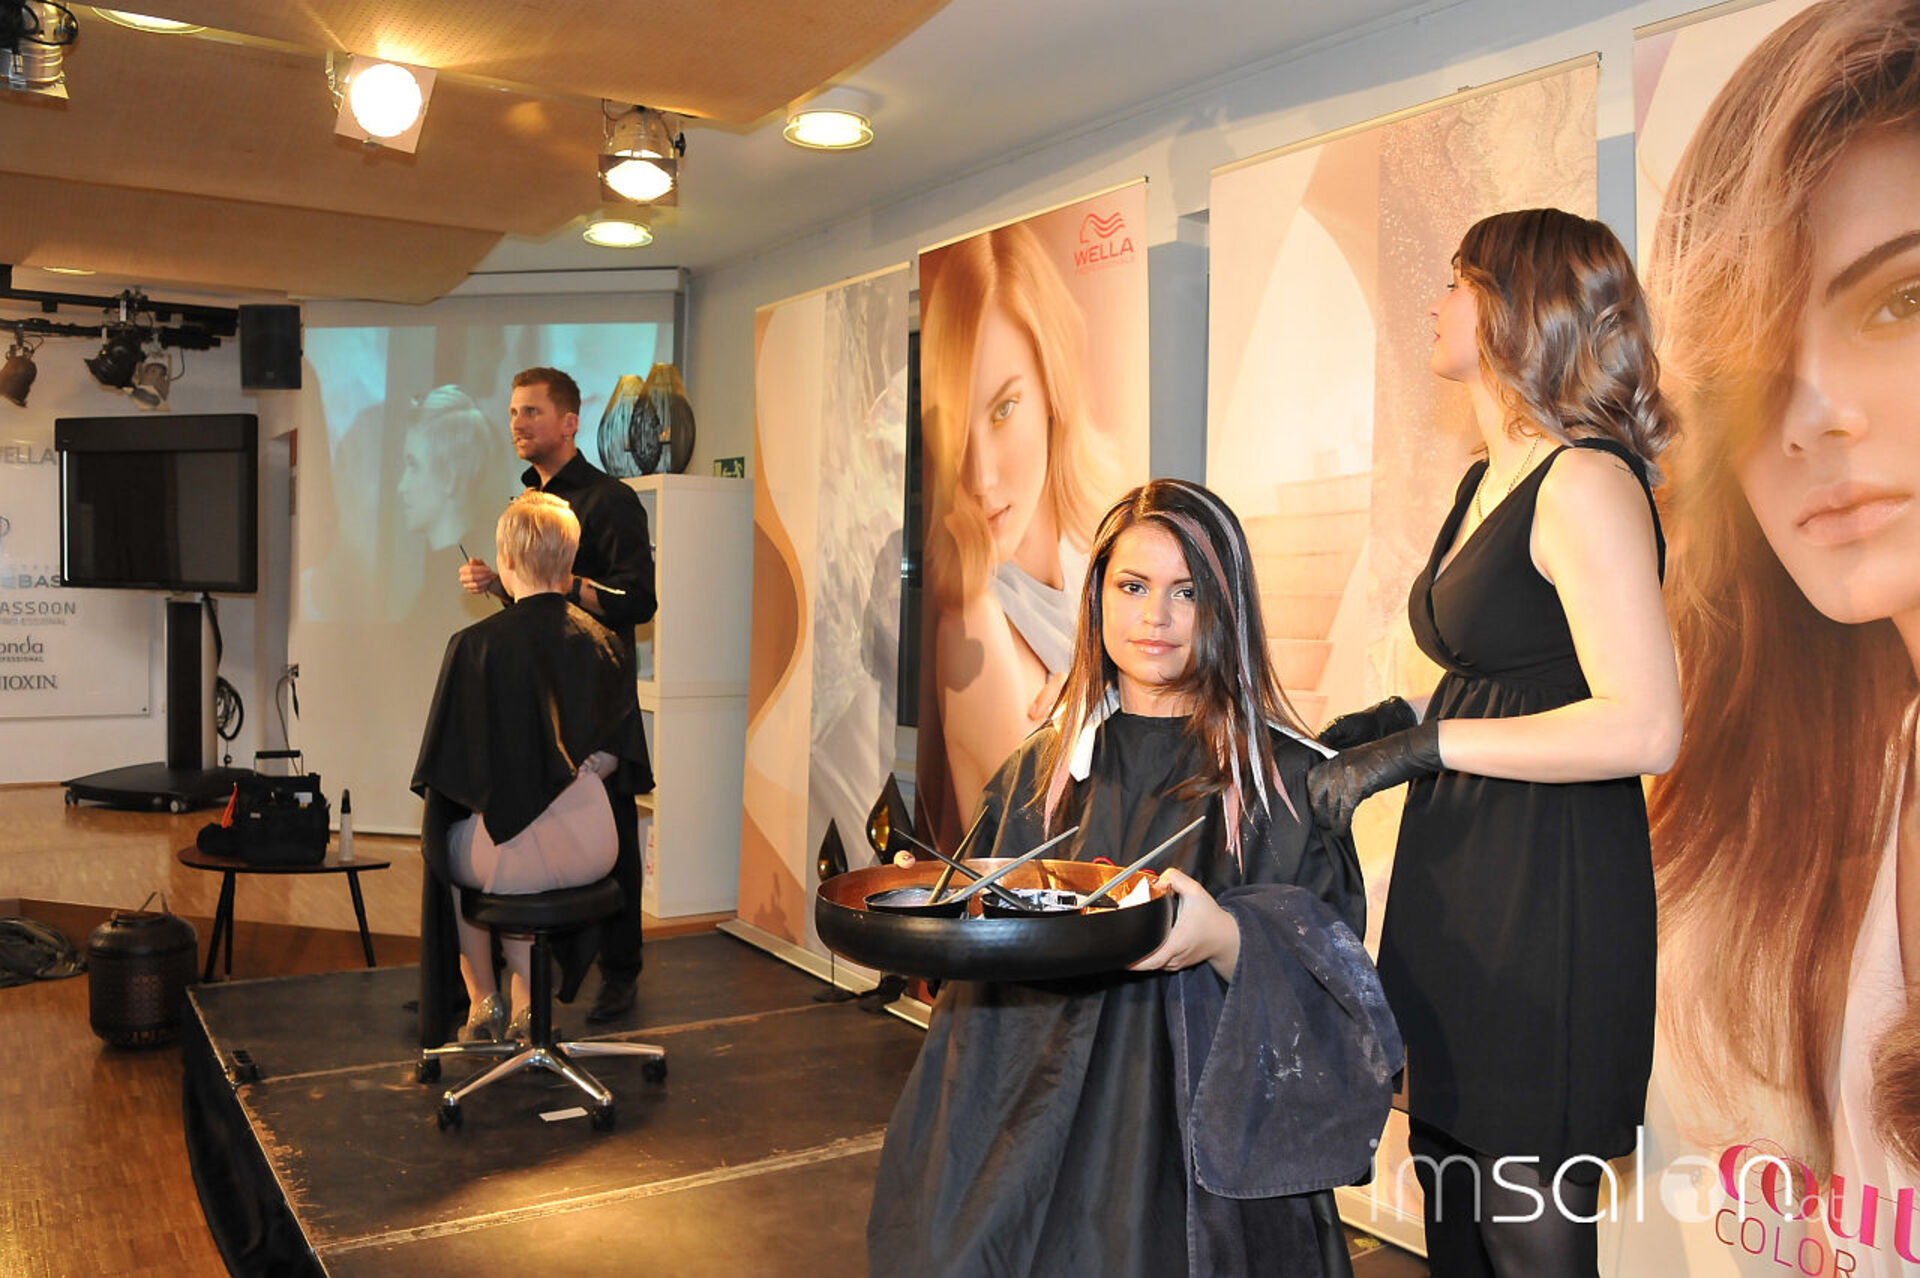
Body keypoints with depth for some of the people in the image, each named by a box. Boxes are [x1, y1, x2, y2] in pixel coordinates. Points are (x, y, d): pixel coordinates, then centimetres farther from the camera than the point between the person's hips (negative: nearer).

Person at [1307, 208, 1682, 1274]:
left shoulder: (1585, 482, -15)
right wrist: (1392, 723, 8)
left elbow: (1641, 728, -23)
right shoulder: (1489, 478, 14)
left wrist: (1425, 746, -19)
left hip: (1550, 898, -9)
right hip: (1459, 877, 9)